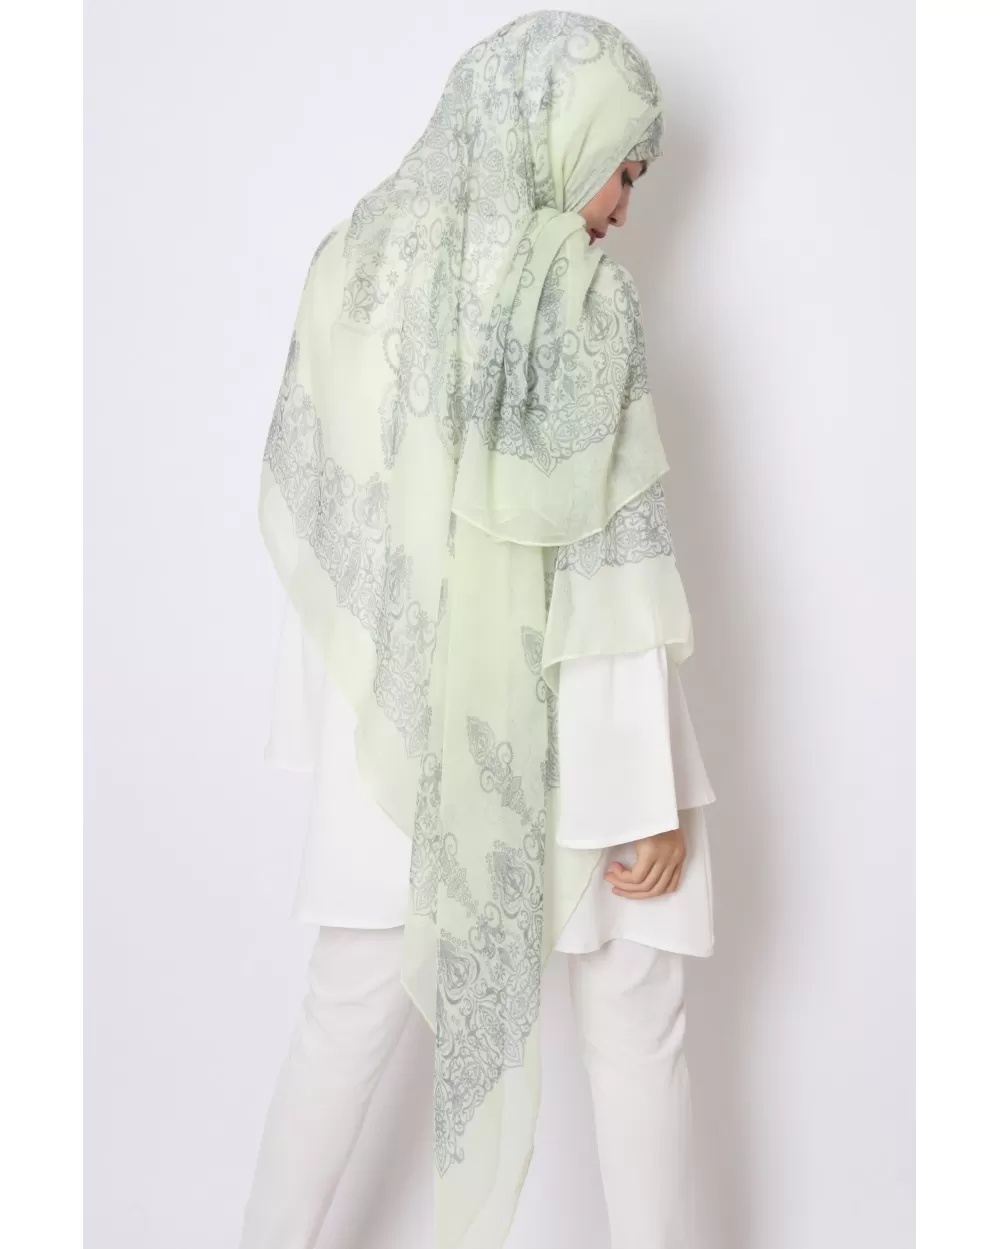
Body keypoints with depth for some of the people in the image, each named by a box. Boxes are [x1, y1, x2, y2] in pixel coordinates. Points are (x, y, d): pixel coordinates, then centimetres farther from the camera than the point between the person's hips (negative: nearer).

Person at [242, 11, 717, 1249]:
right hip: (561, 735, -4)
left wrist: (328, 714, 14)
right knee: (635, 1030, 14)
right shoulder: (577, 295, -13)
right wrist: (652, 791, -11)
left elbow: (302, 514, 5)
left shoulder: (353, 257, 2)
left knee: (347, 1016, 19)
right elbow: (609, 566, -16)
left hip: (398, 725, 5)